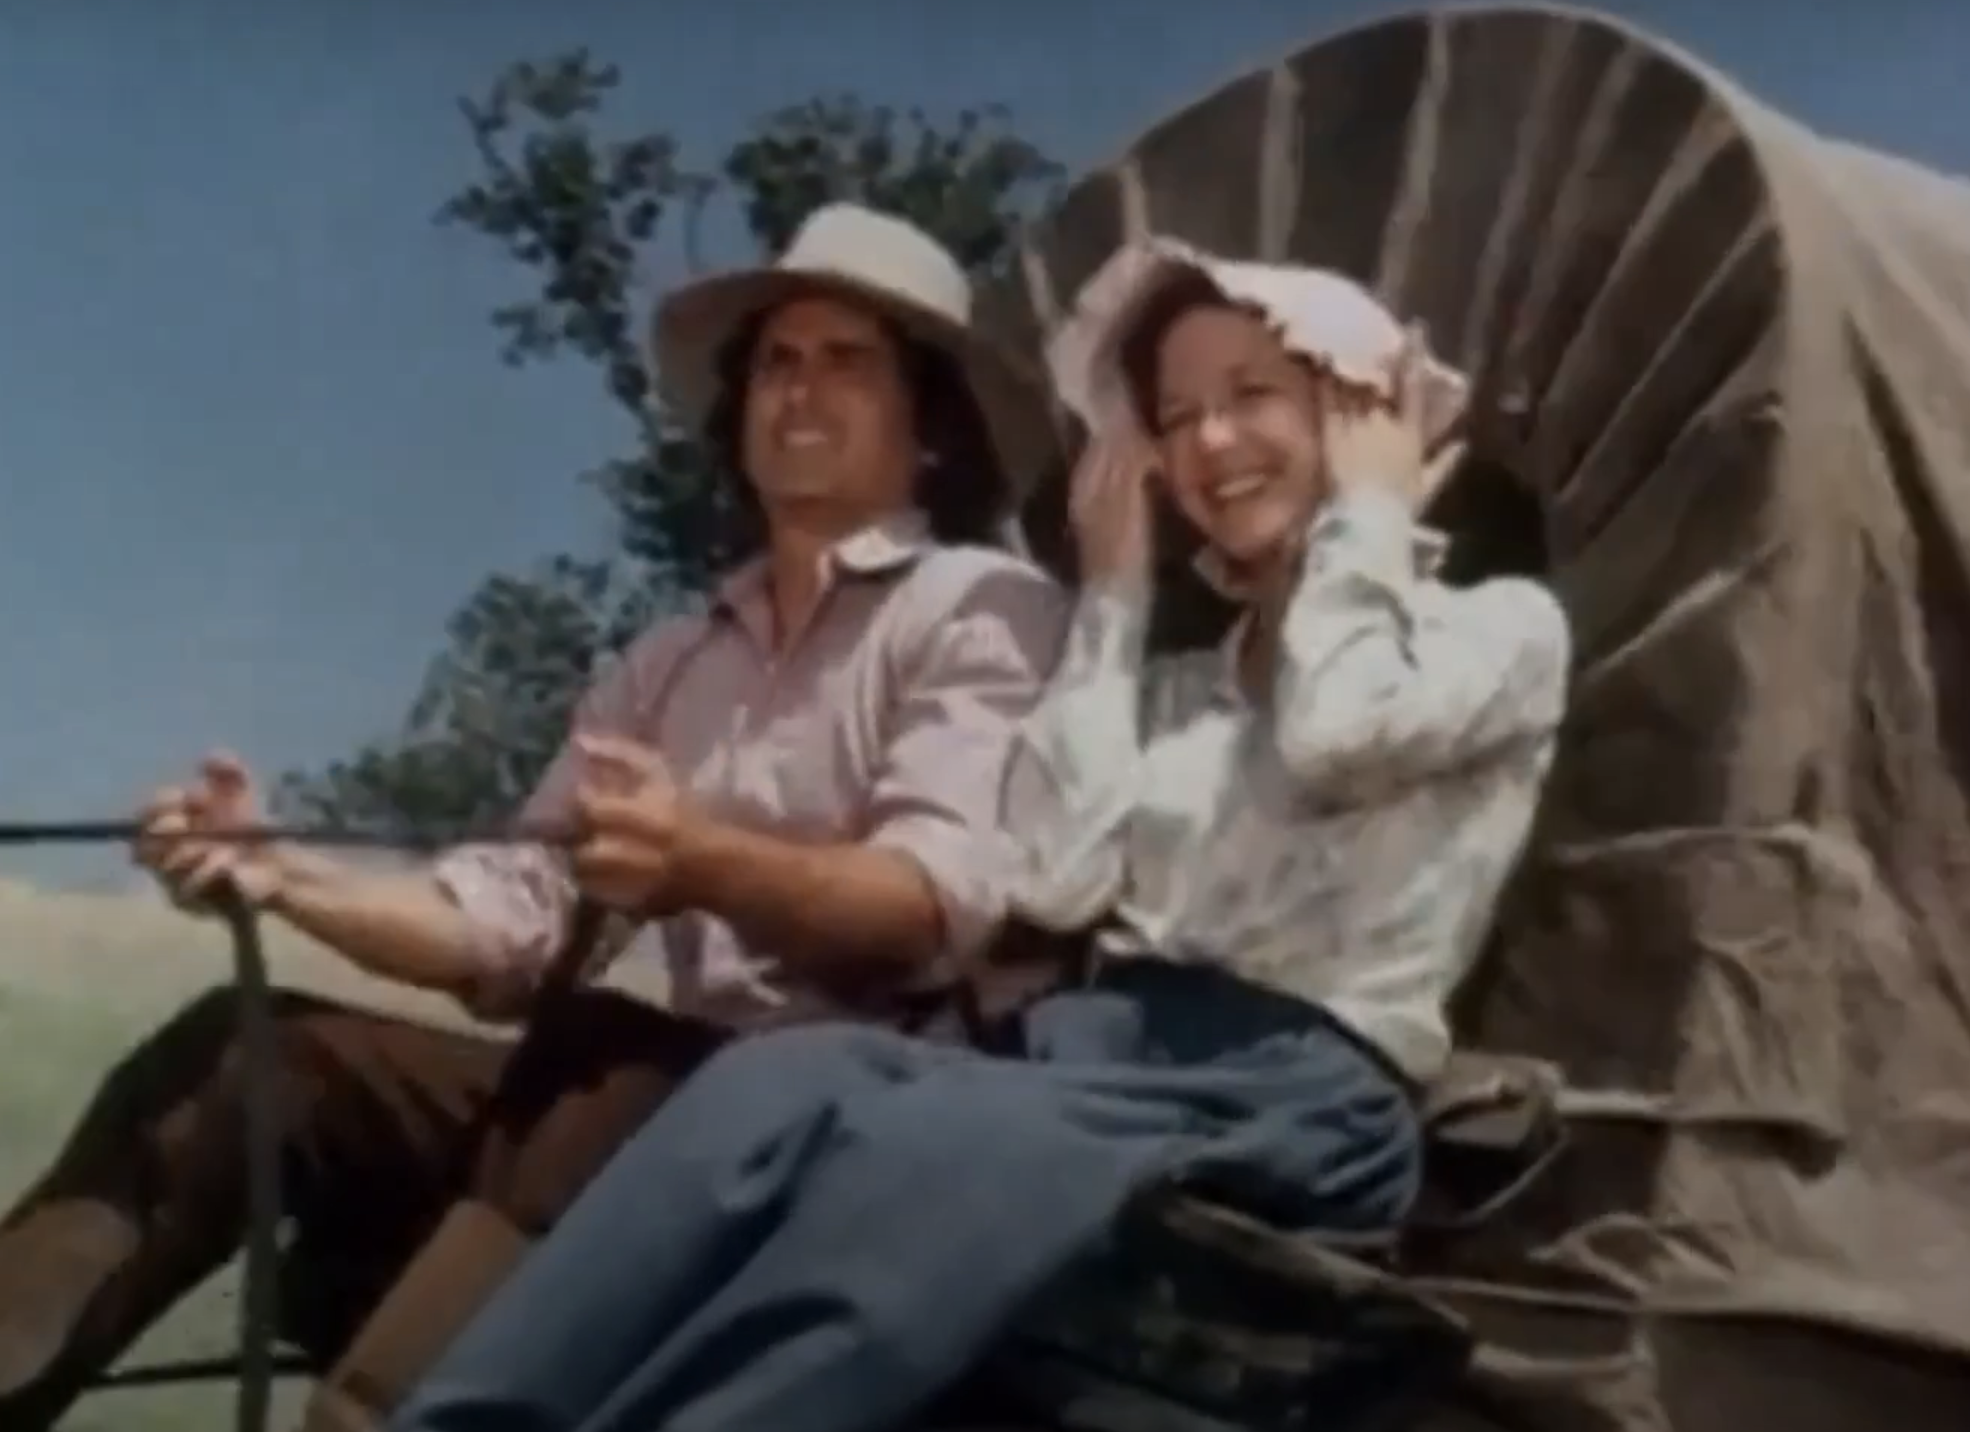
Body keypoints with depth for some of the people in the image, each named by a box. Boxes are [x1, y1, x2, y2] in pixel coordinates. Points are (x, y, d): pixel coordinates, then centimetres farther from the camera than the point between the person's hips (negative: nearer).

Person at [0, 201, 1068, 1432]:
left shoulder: (982, 611, 2)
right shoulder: (671, 663, 22)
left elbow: (946, 906, -15)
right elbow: (514, 917, 13)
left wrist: (705, 866, -33)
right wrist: (283, 876, -4)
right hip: (618, 1081, 6)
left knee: (603, 1087, -36)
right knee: (245, 1049, -9)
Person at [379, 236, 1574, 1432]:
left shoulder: (1502, 630, 13)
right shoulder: (1174, 688, 27)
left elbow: (1335, 734, -11)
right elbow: (1058, 879, 6)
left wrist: (1369, 514, 7)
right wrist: (1115, 594, 15)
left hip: (1295, 1101, -4)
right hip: (1096, 1050, 5)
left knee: (917, 1151, -36)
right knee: (778, 1085, -30)